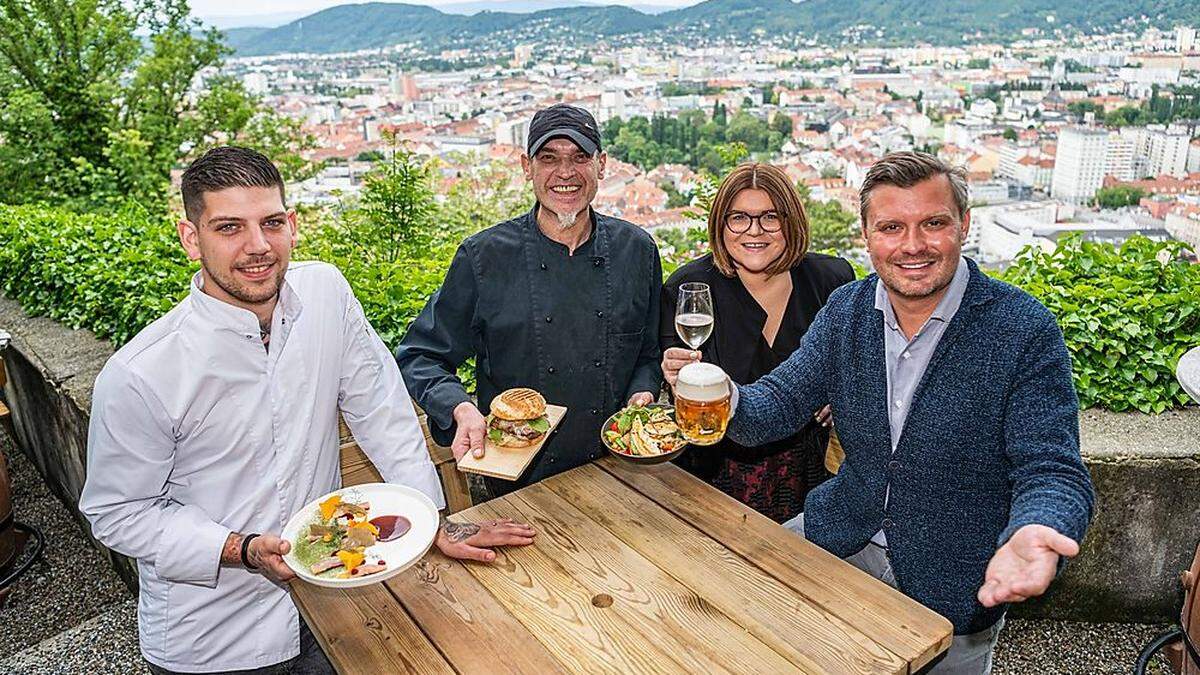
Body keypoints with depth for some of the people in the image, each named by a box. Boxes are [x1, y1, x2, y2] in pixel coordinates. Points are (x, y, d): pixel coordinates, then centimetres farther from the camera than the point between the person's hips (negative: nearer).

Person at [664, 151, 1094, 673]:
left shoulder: (1025, 331, -18)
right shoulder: (844, 310, -5)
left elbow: (1052, 472, -19)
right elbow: (781, 404, -6)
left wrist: (1032, 534, -42)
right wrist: (724, 399, -29)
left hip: (952, 588, -3)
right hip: (841, 541, 3)